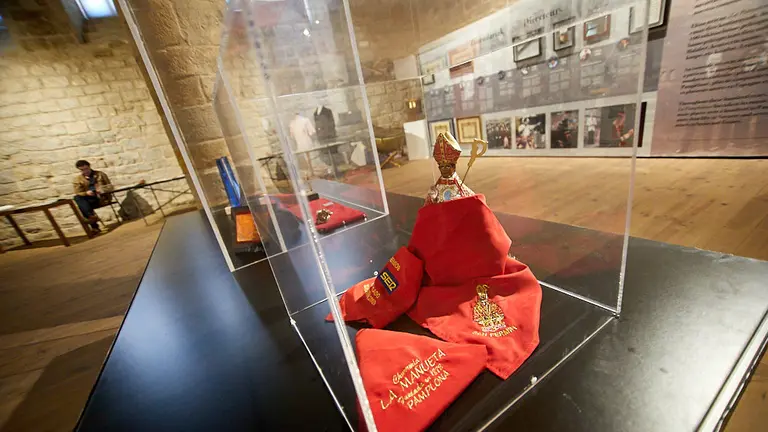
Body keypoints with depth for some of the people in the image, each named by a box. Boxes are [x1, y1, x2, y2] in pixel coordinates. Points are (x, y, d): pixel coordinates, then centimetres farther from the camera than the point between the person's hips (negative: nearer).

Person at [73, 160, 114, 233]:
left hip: (103, 198, -2)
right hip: (90, 200, 2)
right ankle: (91, 216, -44)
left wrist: (103, 189, -14)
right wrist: (86, 193, -17)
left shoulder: (100, 174, 13)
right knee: (77, 198, -30)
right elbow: (78, 193, 7)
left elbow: (111, 187, 9)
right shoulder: (78, 179, 14)